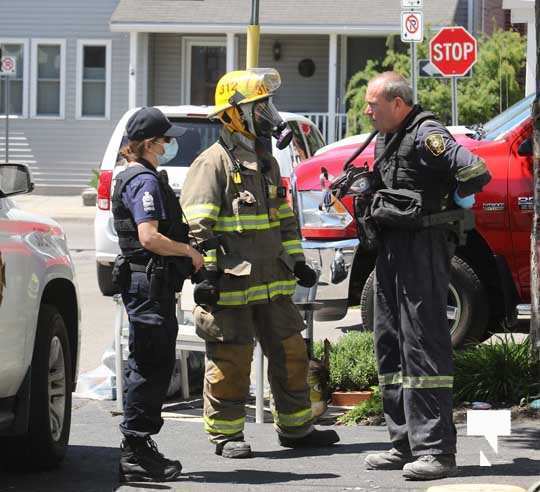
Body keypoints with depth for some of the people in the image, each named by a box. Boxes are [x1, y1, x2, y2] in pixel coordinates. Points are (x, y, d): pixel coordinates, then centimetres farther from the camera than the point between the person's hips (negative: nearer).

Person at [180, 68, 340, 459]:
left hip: (271, 281, 8)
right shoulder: (214, 163, -9)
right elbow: (197, 225, -14)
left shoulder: (266, 162, 18)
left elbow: (284, 216, 26)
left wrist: (297, 261, 21)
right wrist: (206, 273, -19)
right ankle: (226, 434, 6)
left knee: (290, 352, 11)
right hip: (230, 283, -8)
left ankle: (296, 427, 21)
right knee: (231, 360, -3)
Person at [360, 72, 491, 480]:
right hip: (391, 248, 10)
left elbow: (475, 172, -23)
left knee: (423, 343, -12)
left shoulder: (426, 135, -13)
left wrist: (445, 203, -9)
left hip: (423, 246, -10)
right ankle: (405, 443, 19)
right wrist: (363, 191, 11)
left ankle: (436, 449, -13)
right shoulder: (385, 140, 17)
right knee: (390, 343, 12)